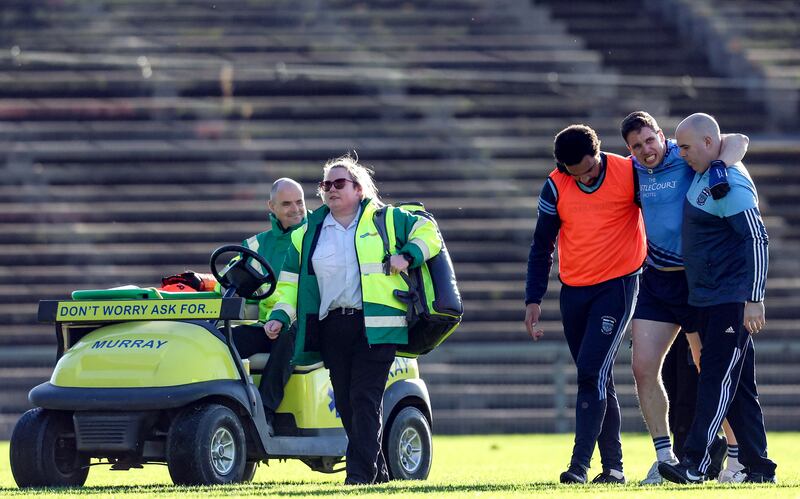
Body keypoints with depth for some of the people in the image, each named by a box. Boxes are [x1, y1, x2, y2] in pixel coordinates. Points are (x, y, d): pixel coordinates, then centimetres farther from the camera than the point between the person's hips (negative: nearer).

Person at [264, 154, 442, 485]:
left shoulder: (386, 220, 8)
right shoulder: (309, 233, 17)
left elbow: (427, 232, 12)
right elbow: (291, 279, 16)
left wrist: (408, 256, -5)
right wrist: (280, 316, 4)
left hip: (376, 327, -4)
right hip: (331, 327, 4)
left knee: (364, 398, -13)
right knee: (345, 402, 3)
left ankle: (361, 471, -16)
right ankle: (377, 469, 14)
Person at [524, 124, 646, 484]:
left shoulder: (630, 173, -11)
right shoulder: (556, 186, -2)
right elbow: (542, 246, 5)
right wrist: (533, 299, 0)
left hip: (617, 285, -4)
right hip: (574, 290, 4)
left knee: (592, 373, -15)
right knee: (598, 381, 9)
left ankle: (580, 464, -16)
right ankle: (613, 466, 16)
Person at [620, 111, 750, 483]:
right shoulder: (632, 171, 4)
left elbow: (739, 141, -22)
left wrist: (720, 168, -41)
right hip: (655, 281, 6)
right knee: (643, 367, -2)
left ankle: (737, 456, 9)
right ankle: (665, 456, 8)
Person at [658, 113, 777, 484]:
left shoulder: (730, 183, -17)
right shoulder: (701, 175, 13)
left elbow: (758, 239, -21)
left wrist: (754, 299, -25)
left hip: (732, 298, -10)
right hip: (709, 298, 10)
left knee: (717, 379, -13)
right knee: (738, 385, 10)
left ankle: (694, 463, -20)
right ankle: (758, 467, 13)